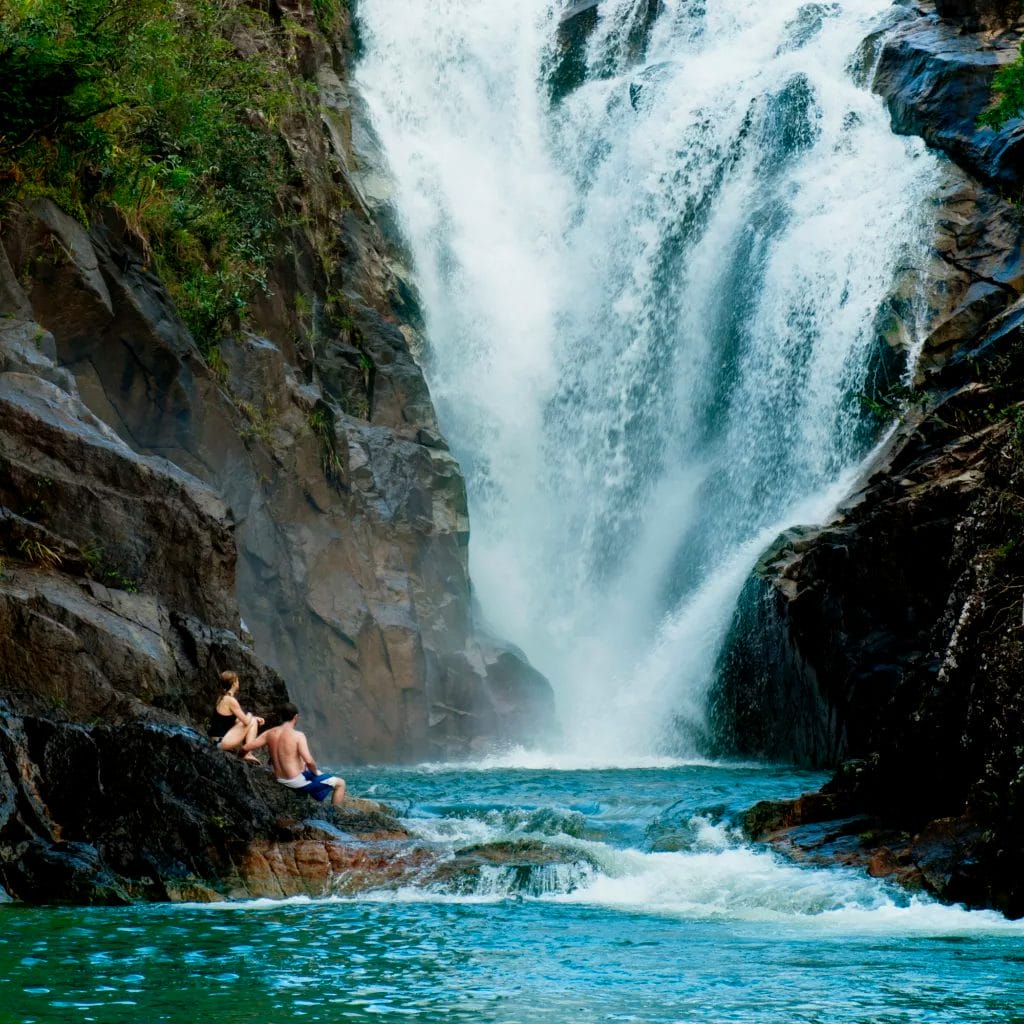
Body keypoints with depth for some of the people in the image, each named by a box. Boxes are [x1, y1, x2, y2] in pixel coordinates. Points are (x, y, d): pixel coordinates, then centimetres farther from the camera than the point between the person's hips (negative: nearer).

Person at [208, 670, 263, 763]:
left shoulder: (222, 698, 12)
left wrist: (253, 717, 14)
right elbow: (246, 721, -14)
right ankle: (247, 753, -3)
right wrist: (255, 718, 7)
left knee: (249, 717, 21)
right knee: (252, 722, -3)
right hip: (222, 742, -9)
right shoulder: (231, 700, -17)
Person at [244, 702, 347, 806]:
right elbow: (309, 761, -28)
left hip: (281, 781, 7)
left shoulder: (270, 733, -3)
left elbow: (246, 747, -2)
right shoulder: (298, 735, -20)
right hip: (297, 781, -7)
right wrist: (315, 772, -8)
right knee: (340, 783, 4)